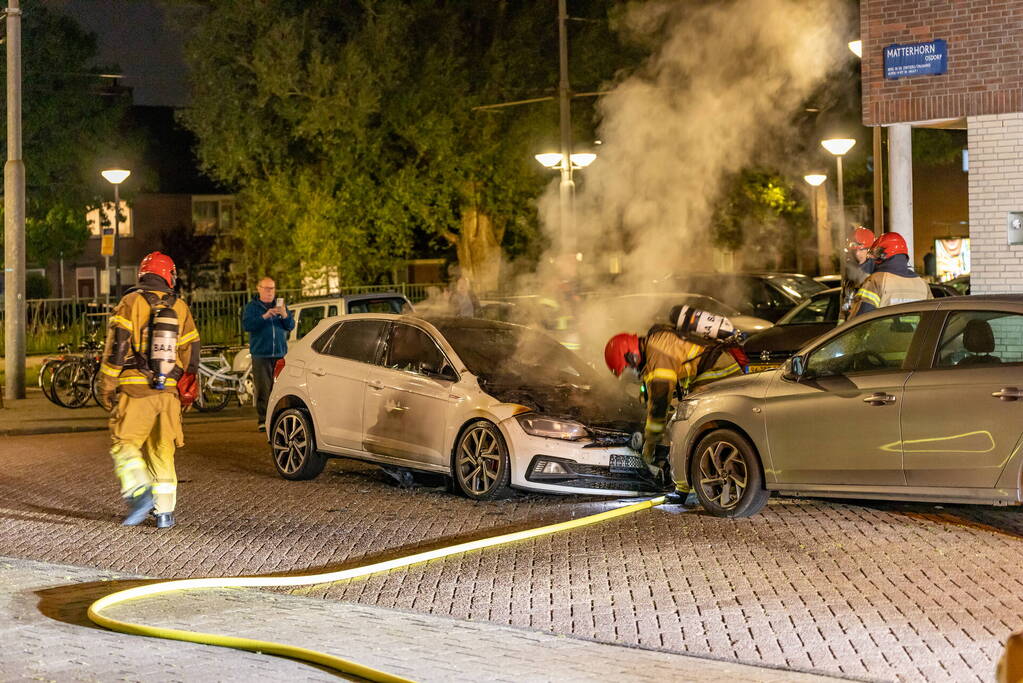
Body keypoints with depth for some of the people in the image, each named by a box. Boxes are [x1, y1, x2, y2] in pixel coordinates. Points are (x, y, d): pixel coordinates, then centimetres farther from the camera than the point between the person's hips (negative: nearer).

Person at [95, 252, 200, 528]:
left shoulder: (131, 303, -2)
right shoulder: (180, 308, 9)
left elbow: (116, 347, -8)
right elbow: (191, 352, 12)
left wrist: (106, 386, -3)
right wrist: (187, 392, 21)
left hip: (135, 390, -4)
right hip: (168, 392, 4)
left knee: (124, 445, 2)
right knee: (162, 451, 10)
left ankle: (140, 493, -20)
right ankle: (165, 511, 10)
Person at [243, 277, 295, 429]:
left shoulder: (280, 306, 17)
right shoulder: (252, 307, 6)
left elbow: (291, 326, 10)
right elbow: (247, 325, -9)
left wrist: (284, 315, -10)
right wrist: (264, 316, -20)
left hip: (280, 354, 3)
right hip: (261, 355, -3)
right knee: (263, 390, -9)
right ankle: (263, 420, -6)